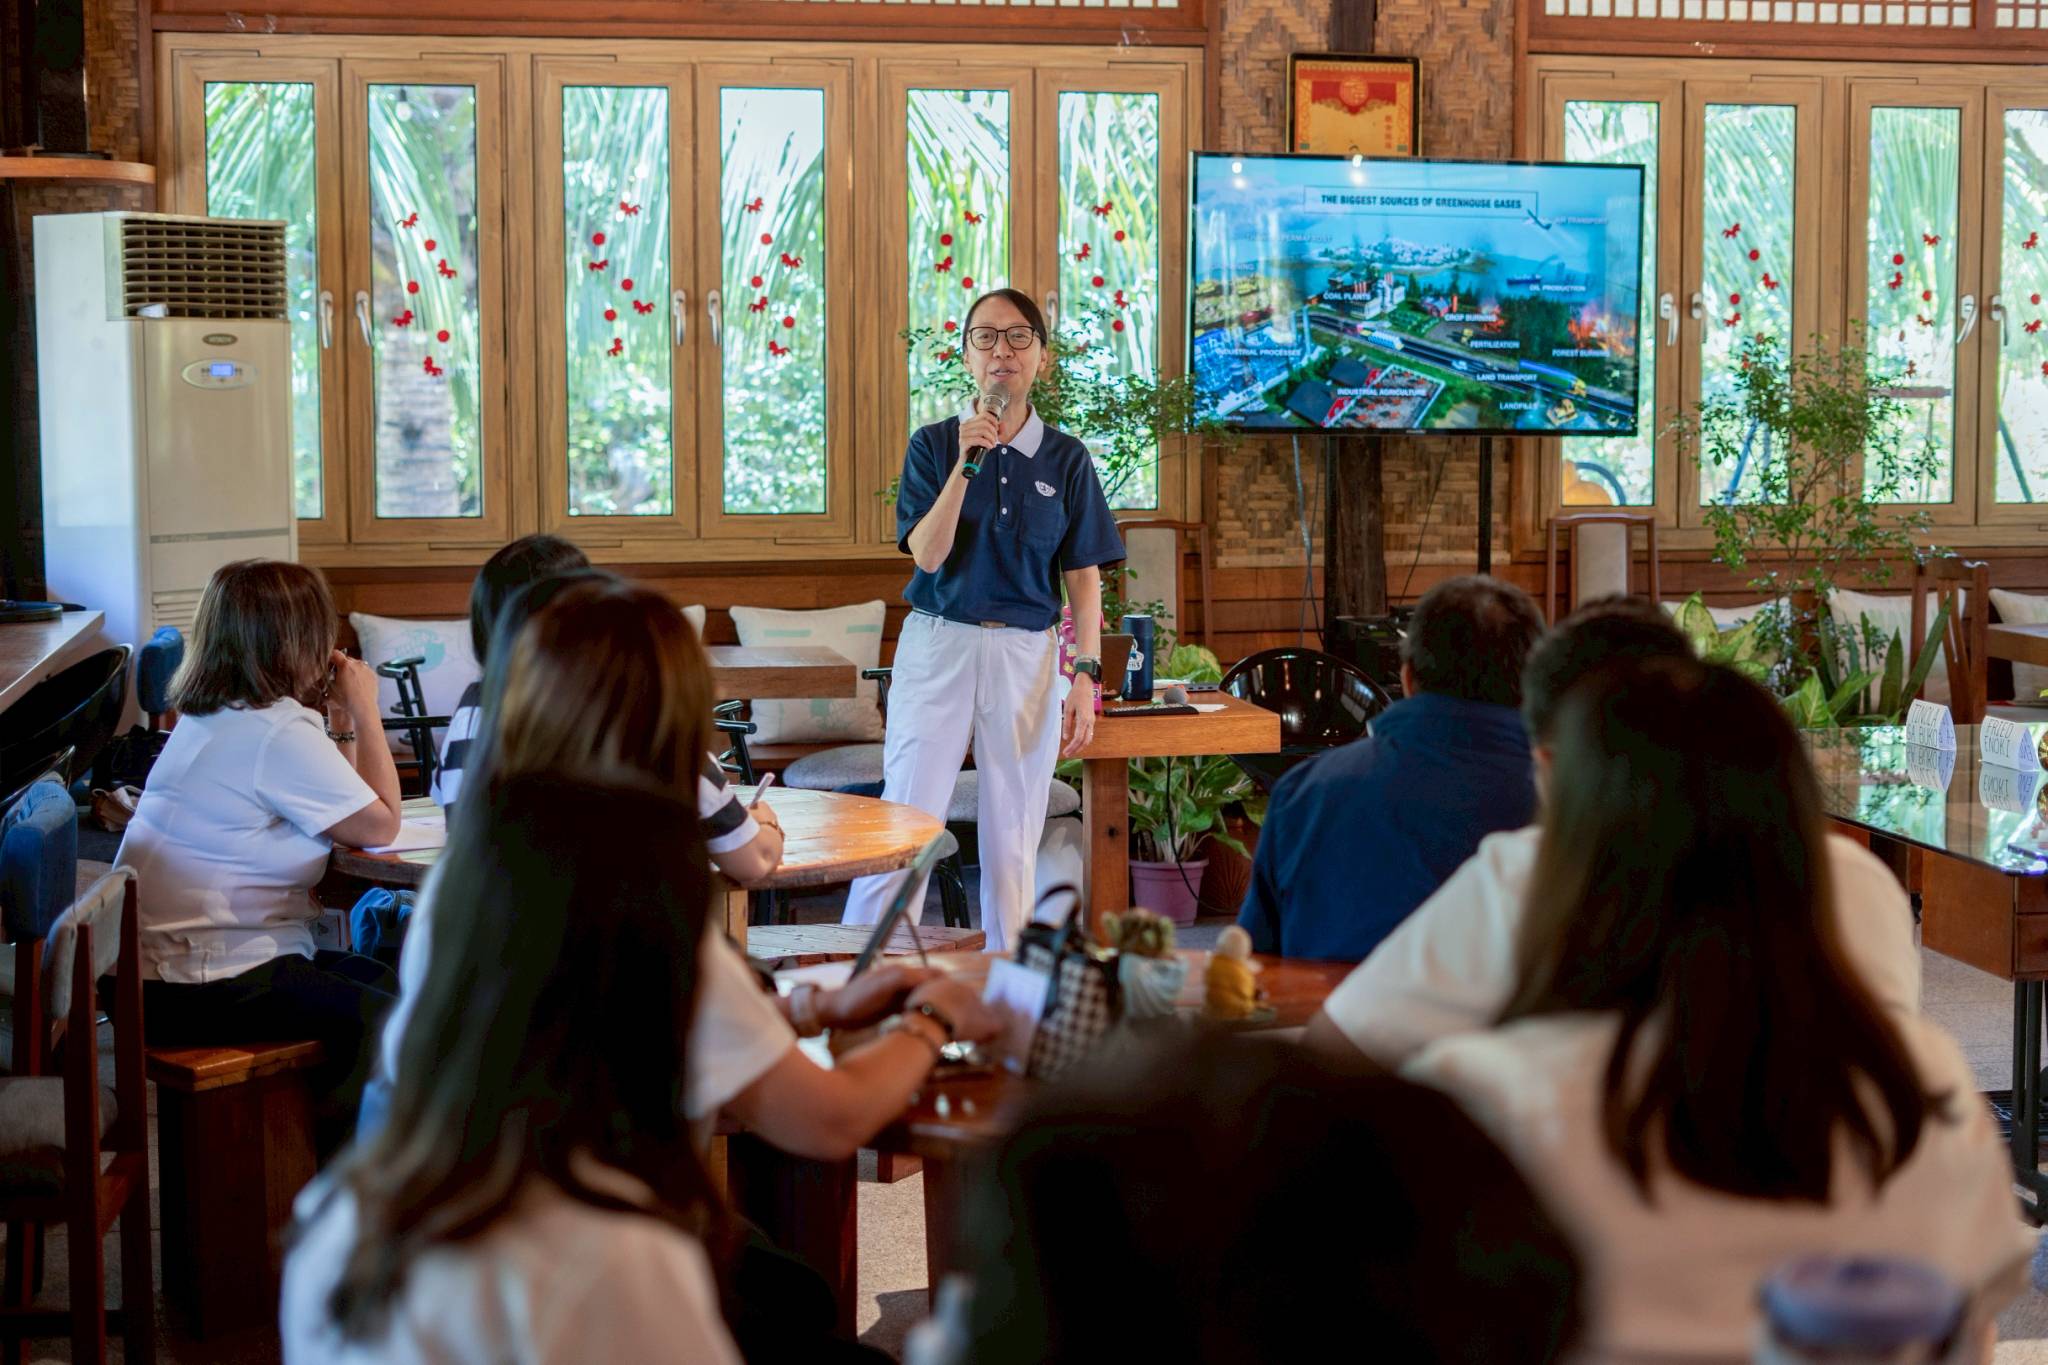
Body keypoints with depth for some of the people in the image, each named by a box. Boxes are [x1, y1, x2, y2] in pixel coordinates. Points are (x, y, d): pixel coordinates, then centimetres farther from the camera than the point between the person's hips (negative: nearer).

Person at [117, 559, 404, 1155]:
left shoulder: (211, 717, 13)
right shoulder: (278, 731, -18)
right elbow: (380, 824, -9)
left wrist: (339, 719, 10)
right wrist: (363, 708, -2)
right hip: (199, 988, -11)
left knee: (386, 985, 17)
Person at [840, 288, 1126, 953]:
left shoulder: (1066, 460, 5)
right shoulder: (934, 444, 2)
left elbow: (1084, 579, 5)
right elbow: (928, 554, -10)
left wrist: (1086, 673, -3)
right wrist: (966, 465, -19)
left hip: (1026, 654, 1)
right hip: (937, 644, -1)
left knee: (1013, 836, 6)